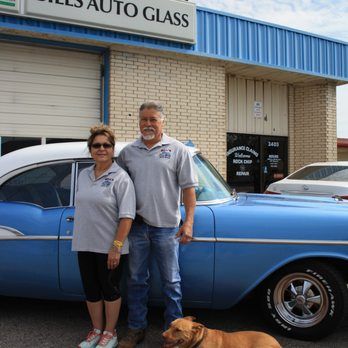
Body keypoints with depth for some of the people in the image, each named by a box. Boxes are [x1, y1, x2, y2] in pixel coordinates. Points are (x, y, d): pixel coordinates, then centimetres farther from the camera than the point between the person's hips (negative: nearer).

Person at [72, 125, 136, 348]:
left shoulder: (120, 177, -12)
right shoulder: (83, 175, 8)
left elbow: (126, 216, -16)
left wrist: (116, 247, -20)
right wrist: (79, 239, 12)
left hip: (109, 248, -6)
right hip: (85, 245, 6)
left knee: (110, 289, 9)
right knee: (91, 289, 16)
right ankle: (96, 330, 34)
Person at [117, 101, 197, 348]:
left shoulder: (178, 150, -1)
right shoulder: (128, 152, 7)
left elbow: (188, 188, -3)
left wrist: (189, 222, -10)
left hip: (166, 226, -2)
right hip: (137, 225, 3)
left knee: (171, 281, 7)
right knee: (137, 280, 13)